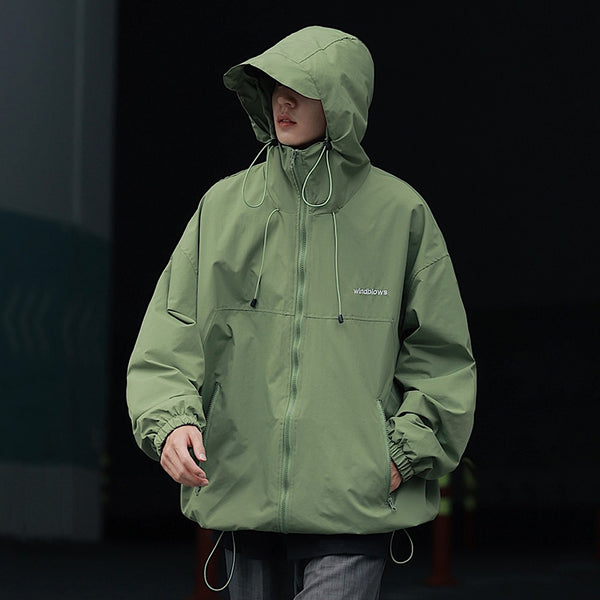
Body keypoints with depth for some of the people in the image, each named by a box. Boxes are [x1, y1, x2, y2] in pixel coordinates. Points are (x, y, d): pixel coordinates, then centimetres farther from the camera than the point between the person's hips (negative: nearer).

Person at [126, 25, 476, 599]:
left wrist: (406, 450, -3)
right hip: (239, 484, 3)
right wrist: (170, 418, -14)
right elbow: (171, 332, 3)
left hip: (356, 494, -2)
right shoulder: (224, 206, 7)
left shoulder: (400, 212, 2)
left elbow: (440, 353, 8)